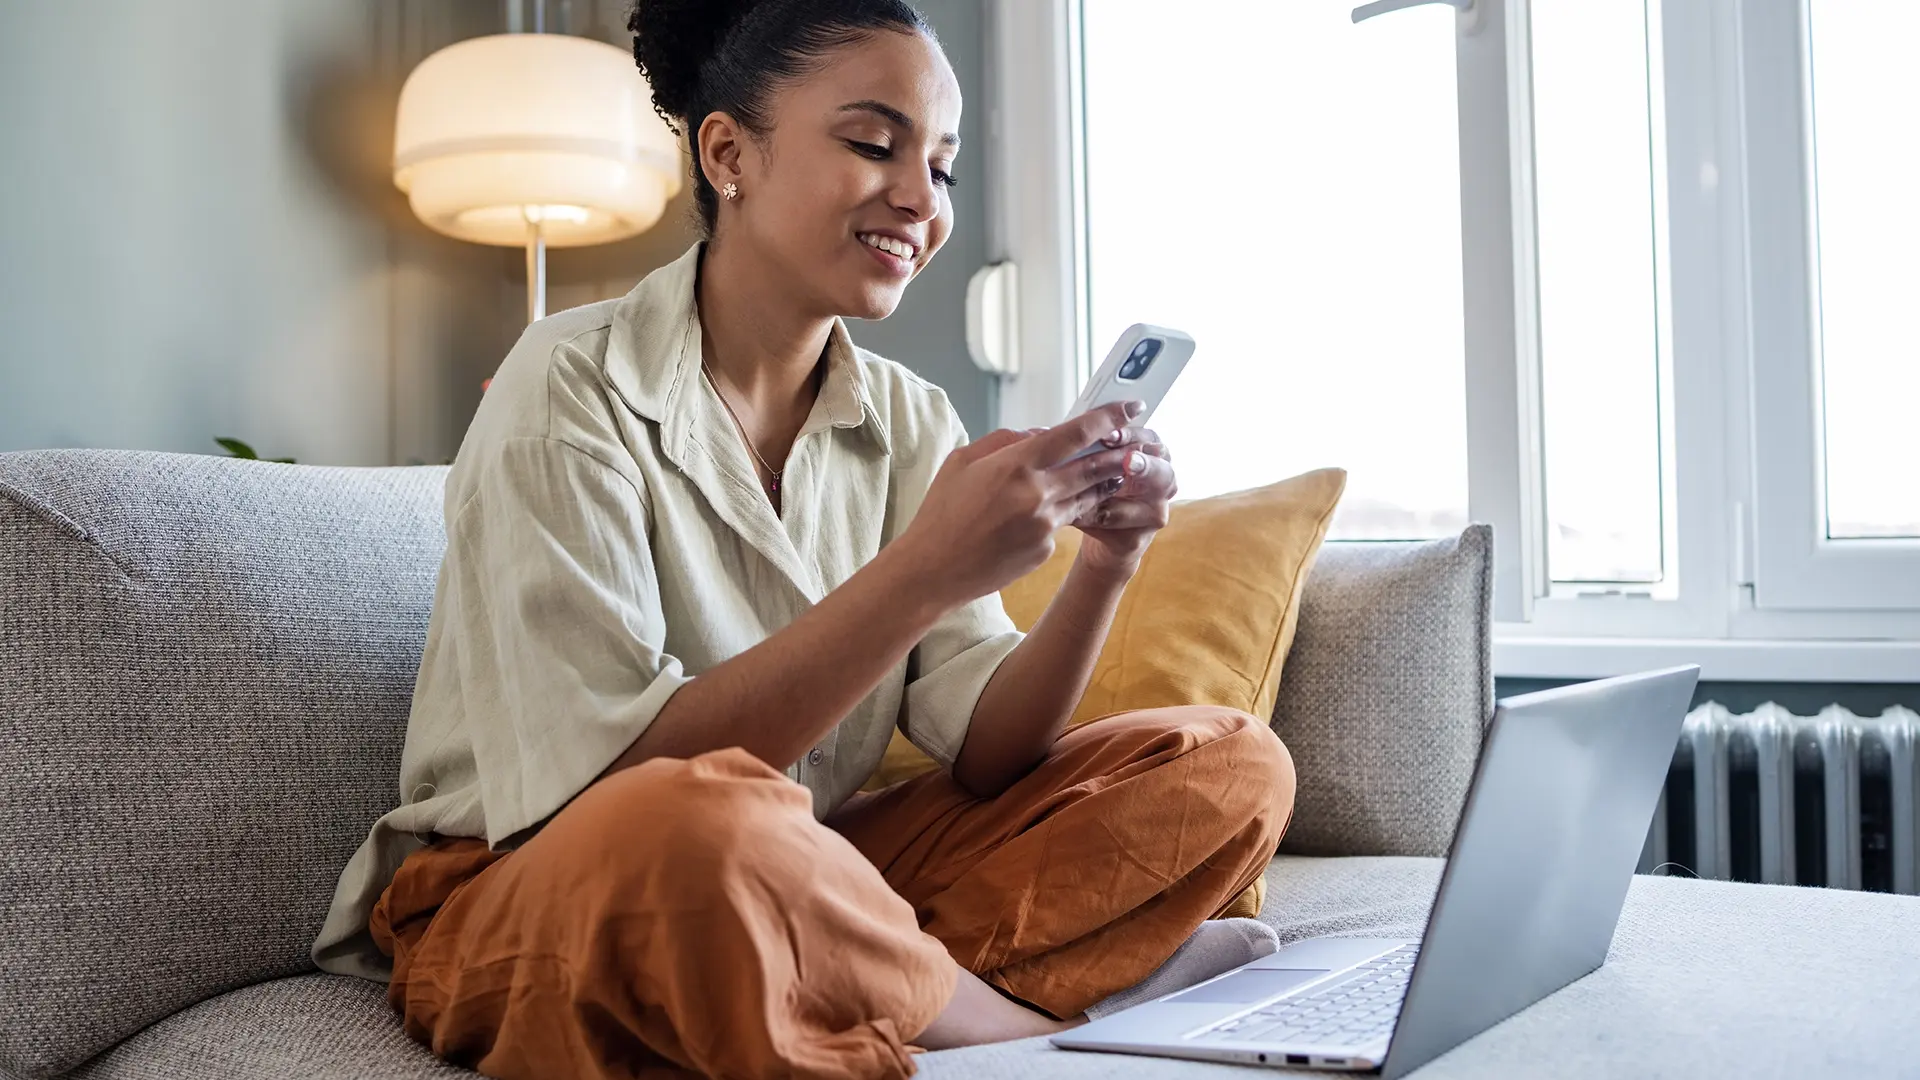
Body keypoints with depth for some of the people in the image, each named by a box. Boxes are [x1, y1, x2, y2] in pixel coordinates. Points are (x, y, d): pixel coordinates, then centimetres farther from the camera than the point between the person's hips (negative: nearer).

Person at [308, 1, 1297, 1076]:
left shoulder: (911, 423, 5)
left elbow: (981, 751, -4)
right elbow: (615, 779, -23)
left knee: (1231, 764, -3)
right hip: (525, 900, -5)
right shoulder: (574, 388, -13)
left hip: (802, 901, 6)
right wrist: (923, 572, -29)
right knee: (702, 824, -40)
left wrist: (1101, 570, -21)